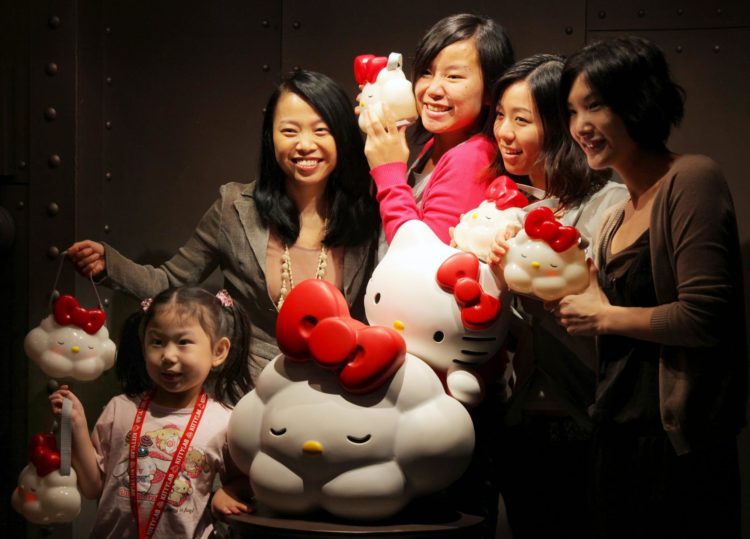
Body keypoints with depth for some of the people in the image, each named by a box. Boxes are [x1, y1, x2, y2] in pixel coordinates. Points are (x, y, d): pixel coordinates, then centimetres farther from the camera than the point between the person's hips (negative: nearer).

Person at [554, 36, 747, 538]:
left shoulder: (692, 179, -10)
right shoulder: (616, 217, 14)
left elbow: (704, 318, -19)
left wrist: (606, 316, -8)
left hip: (677, 445, -8)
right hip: (617, 438, 8)